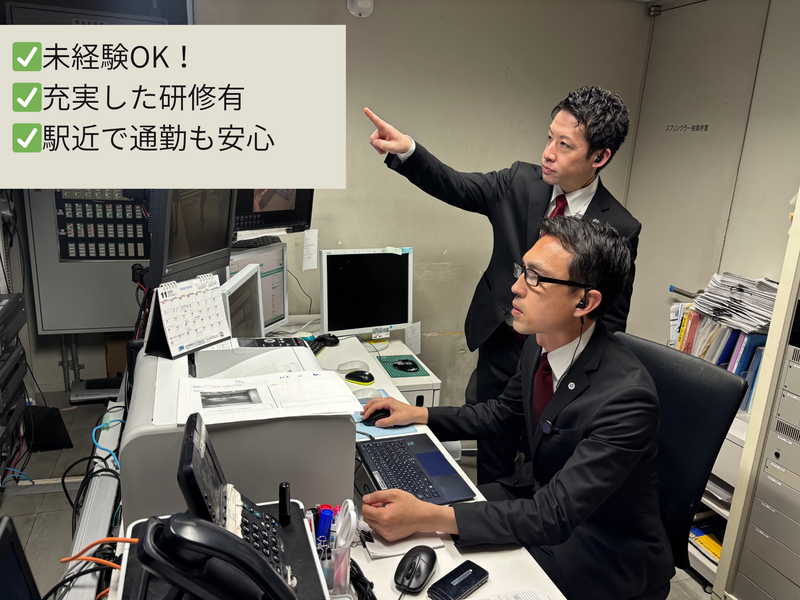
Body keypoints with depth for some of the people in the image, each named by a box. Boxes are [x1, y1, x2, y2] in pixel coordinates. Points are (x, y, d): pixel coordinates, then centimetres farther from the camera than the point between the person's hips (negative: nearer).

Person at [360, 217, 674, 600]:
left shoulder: (627, 397, -33)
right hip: (541, 490, 7)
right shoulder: (540, 344, -8)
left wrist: (428, 517, -41)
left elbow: (553, 516, -34)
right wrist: (418, 415, 2)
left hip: (603, 550, -6)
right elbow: (505, 415, 10)